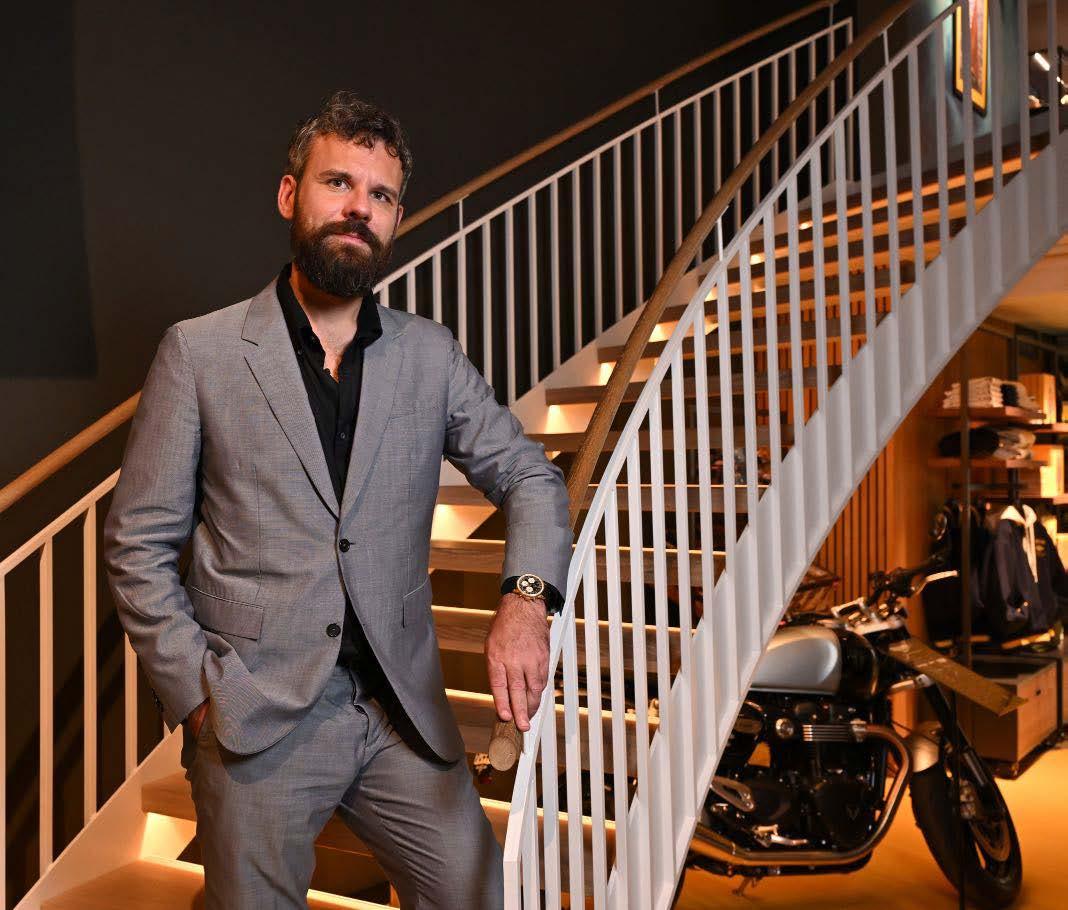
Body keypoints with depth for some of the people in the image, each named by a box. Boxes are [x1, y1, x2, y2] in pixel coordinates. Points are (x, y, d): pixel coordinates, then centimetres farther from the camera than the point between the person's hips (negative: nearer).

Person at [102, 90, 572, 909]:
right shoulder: (199, 352, -3)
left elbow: (529, 475, 5)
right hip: (255, 720, -2)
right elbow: (138, 543, 0)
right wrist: (195, 693, -6)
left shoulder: (431, 355, 4)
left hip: (403, 711, 3)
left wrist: (526, 595, -14)